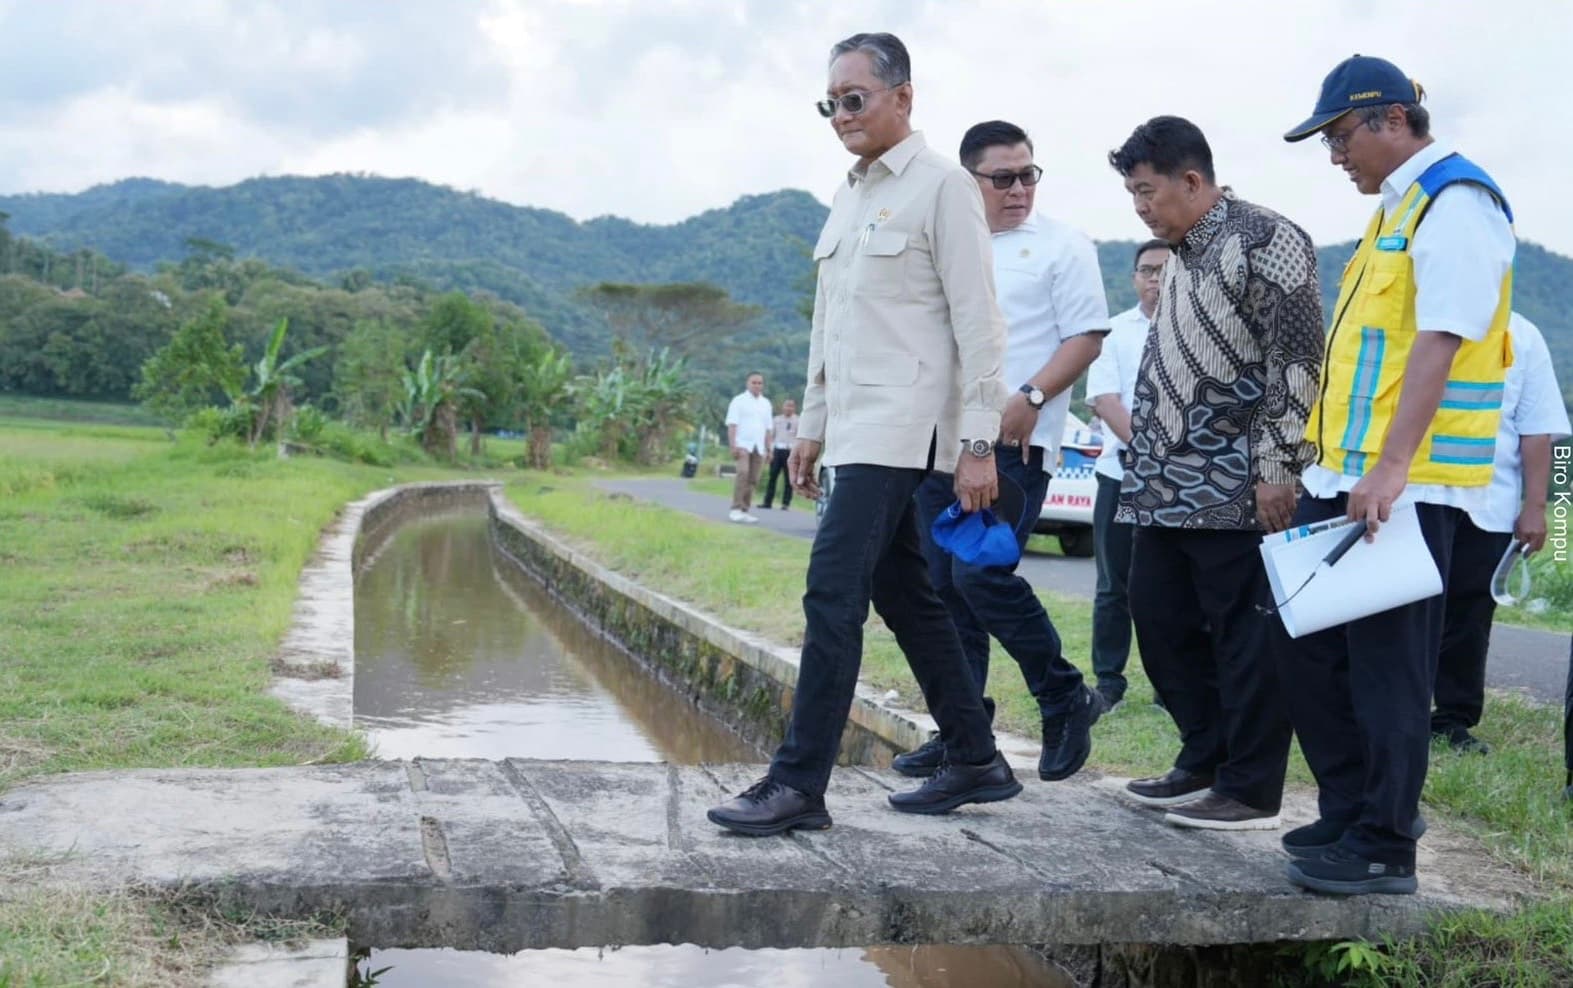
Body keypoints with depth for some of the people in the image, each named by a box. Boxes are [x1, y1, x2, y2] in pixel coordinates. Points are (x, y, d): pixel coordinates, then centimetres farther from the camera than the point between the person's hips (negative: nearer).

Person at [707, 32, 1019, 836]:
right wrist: (811, 425, 19)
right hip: (856, 430, 9)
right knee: (904, 596, 11)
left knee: (833, 594, -13)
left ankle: (799, 784, -9)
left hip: (900, 429, -9)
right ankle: (976, 763, 21)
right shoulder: (849, 198, 17)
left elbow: (977, 323, -12)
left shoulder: (941, 186, -7)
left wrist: (976, 444, -16)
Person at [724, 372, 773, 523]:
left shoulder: (766, 403, 16)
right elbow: (732, 424, -5)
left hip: (758, 447, 5)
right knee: (743, 473, -22)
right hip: (742, 444, -5)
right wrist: (733, 446, -16)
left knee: (753, 479, 1)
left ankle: (744, 511, 6)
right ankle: (736, 509, -22)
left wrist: (769, 448, 13)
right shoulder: (739, 401, 1)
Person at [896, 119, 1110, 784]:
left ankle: (1066, 699, 4)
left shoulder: (1061, 246, 1)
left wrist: (1031, 397, -18)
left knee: (981, 574, -16)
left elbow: (1087, 337, -5)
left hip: (1013, 442, -6)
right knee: (944, 586, 6)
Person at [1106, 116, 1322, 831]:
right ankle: (1204, 764, 25)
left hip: (1235, 491, -9)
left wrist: (1278, 468, -18)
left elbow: (1299, 358, -15)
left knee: (1245, 635, -3)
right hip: (1166, 489, 9)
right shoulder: (1178, 255, 18)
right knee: (1160, 622, 12)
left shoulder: (1264, 240, -9)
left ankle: (1249, 792, 7)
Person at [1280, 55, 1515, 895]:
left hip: (1404, 488, -10)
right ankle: (1347, 815, 25)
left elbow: (1440, 340, -21)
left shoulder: (1455, 202, -10)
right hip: (1344, 479, 10)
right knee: (1314, 652, 13)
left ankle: (1383, 850, 7)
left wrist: (1391, 468, -28)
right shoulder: (1396, 208, 19)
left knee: (1386, 666, -3)